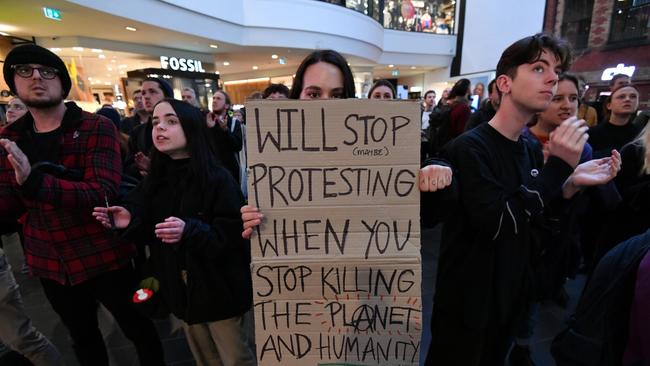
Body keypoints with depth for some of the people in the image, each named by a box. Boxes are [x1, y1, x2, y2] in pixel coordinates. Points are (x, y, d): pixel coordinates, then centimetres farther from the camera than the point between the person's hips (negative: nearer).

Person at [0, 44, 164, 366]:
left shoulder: (98, 128, -13)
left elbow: (103, 194, -24)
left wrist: (34, 181, -37)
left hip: (104, 257, -5)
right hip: (49, 264, 5)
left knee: (138, 329, 14)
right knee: (83, 338, 25)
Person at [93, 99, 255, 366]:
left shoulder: (218, 179, -18)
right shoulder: (155, 180, 2)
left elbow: (232, 239, -22)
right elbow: (152, 233, 9)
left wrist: (189, 231, -36)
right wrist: (130, 222, -10)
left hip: (219, 292, -6)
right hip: (180, 289, 6)